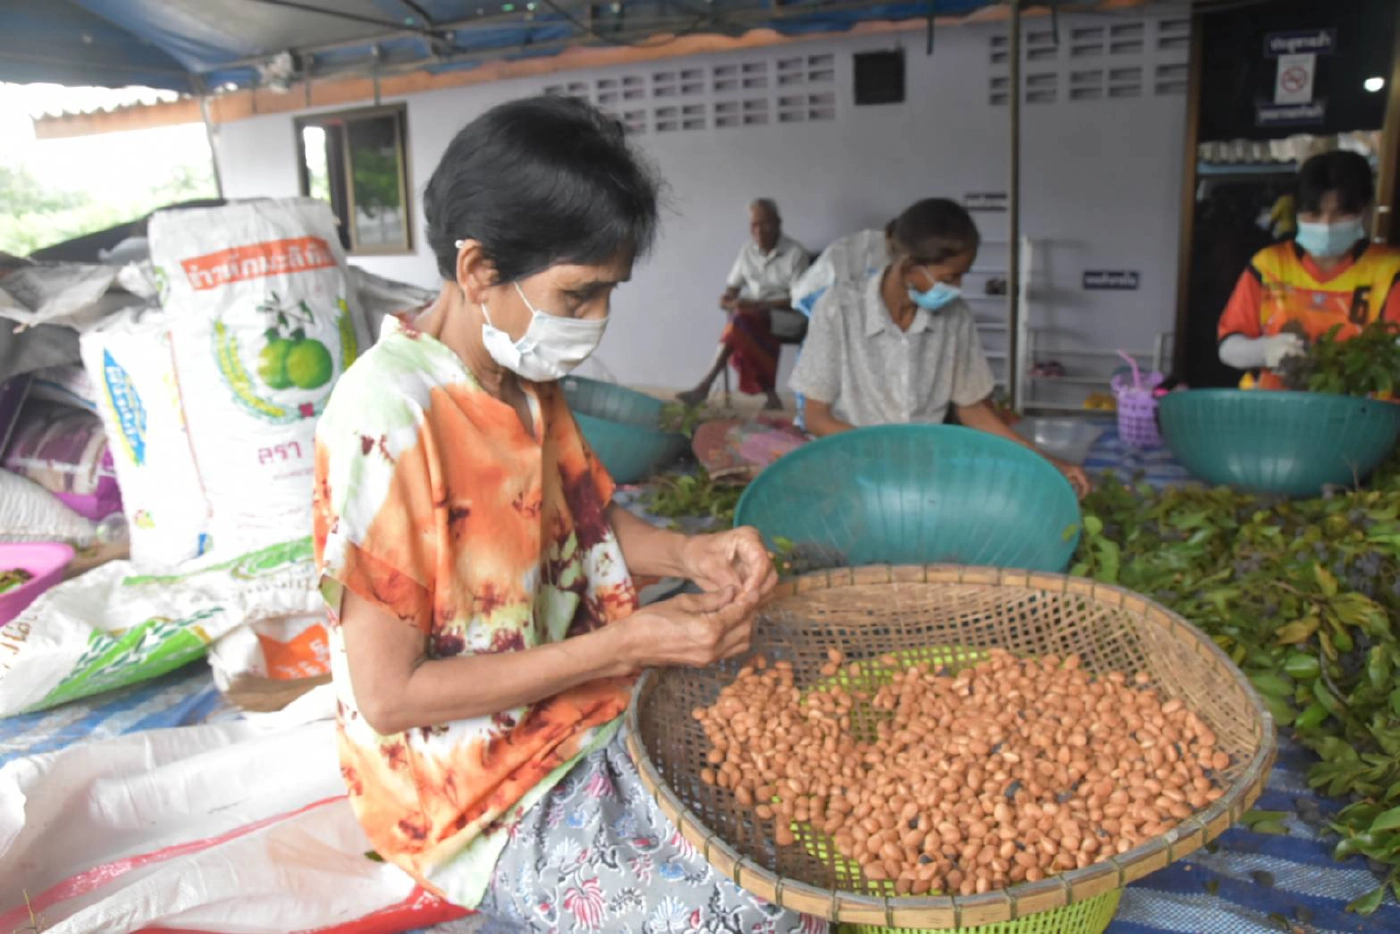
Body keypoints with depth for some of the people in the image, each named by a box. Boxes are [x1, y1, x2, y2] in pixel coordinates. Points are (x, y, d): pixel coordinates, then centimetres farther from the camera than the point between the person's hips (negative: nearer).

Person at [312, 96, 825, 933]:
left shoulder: (530, 379, 0)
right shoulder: (387, 417, -25)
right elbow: (388, 696, -21)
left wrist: (690, 554, -5)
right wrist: (626, 645, -23)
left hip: (586, 720, 7)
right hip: (478, 791, -7)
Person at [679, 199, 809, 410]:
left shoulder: (795, 252, -4)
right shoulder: (747, 251, 12)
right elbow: (732, 288, 15)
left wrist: (759, 306, -23)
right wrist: (727, 299, -10)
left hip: (784, 317, -5)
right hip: (752, 315, 5)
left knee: (743, 319, -34)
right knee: (743, 321, -33)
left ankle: (705, 385, -36)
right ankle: (769, 394, -30)